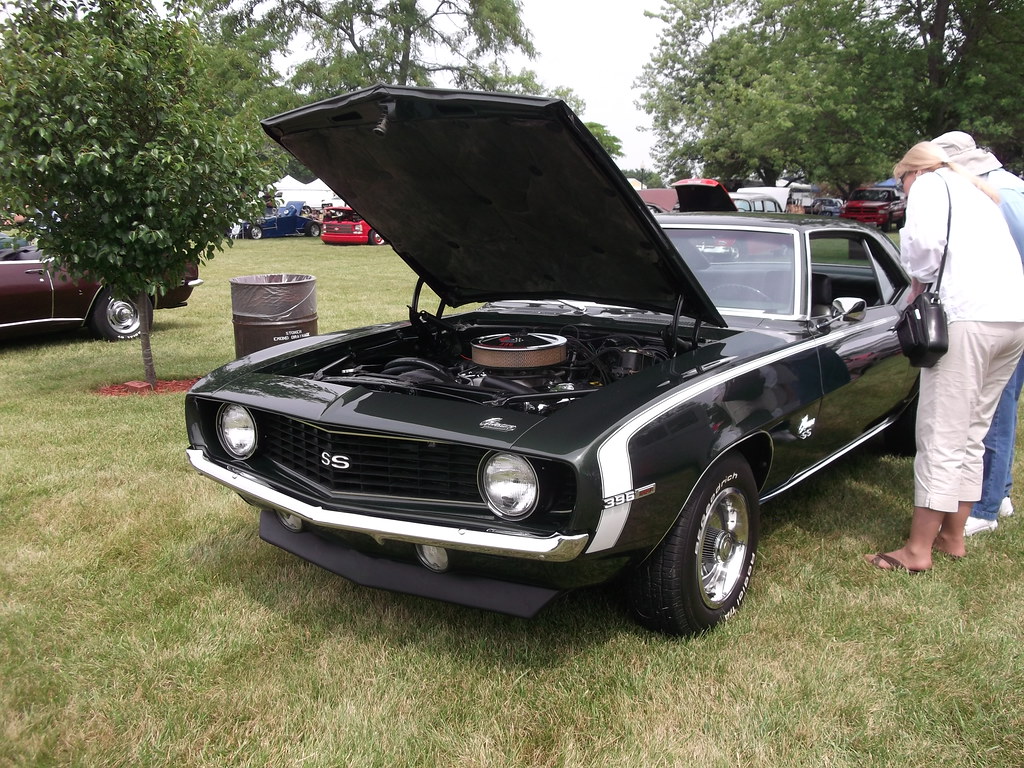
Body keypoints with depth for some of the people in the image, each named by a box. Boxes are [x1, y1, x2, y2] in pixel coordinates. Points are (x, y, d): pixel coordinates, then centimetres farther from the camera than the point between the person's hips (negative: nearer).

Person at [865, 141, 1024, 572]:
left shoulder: (930, 185, 8)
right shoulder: (980, 195, 32)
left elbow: (922, 238, -13)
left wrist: (919, 281, 4)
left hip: (970, 315, -8)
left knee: (941, 437, -6)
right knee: (972, 434, 16)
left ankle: (918, 550, -1)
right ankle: (952, 535, 24)